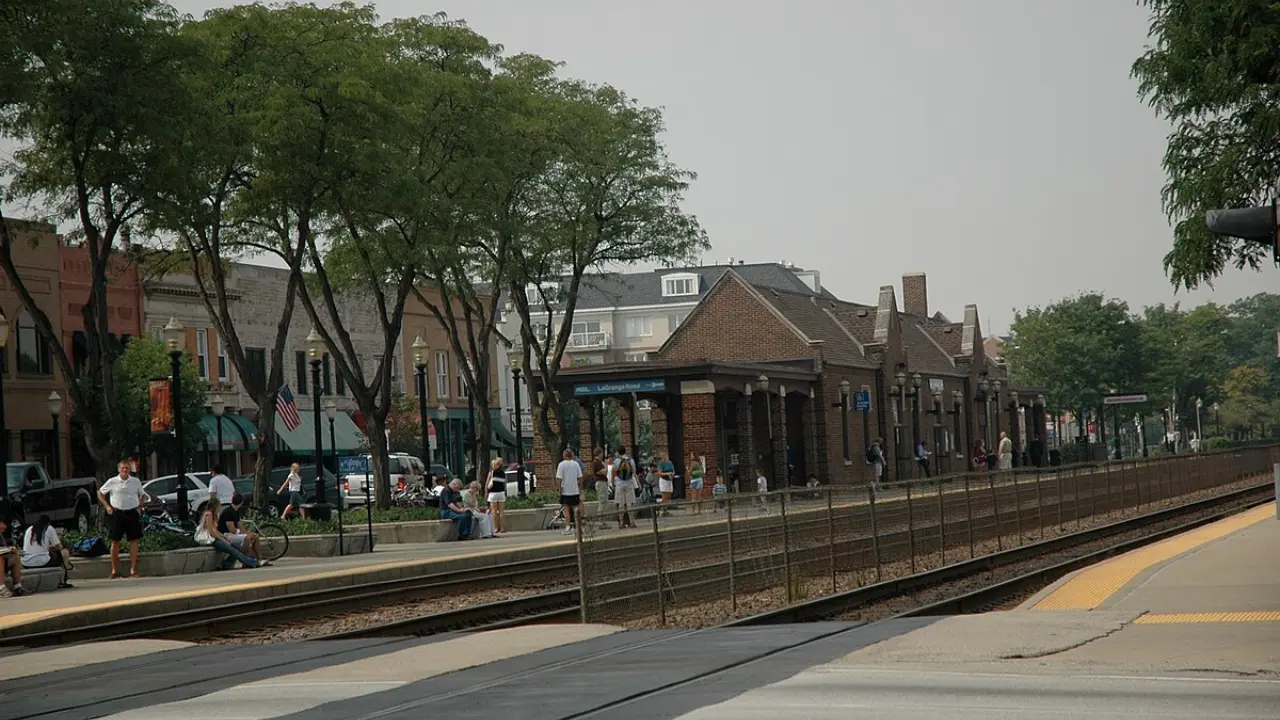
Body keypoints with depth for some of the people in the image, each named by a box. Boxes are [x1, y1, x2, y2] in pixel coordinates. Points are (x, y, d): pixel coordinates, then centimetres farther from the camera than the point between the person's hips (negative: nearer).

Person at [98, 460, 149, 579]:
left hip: (132, 513, 1)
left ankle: (133, 570, 2)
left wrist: (139, 506, 4)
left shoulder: (136, 482, 5)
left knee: (134, 541, -2)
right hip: (117, 513, -1)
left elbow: (143, 495, 20)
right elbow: (100, 493, 10)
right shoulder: (112, 482, 0)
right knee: (115, 541, 1)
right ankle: (114, 570, 8)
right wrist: (107, 506, 0)